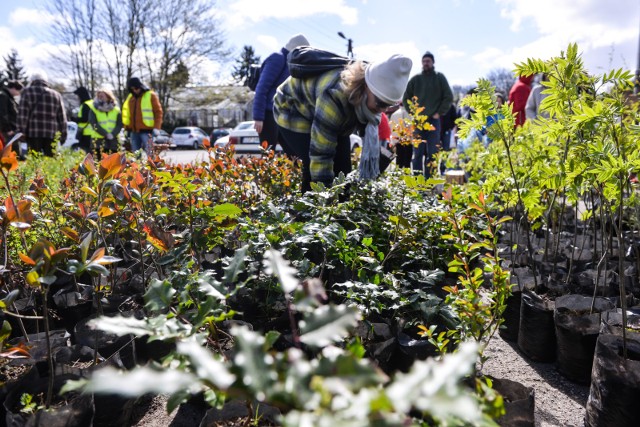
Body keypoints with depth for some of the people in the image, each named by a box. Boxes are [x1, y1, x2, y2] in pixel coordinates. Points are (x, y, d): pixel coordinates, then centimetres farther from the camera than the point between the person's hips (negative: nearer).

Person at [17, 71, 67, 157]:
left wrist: (21, 131, -2)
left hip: (33, 133, -3)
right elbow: (62, 116, 14)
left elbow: (22, 113, -2)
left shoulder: (28, 92, 6)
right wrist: (63, 133, 15)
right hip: (51, 134, 3)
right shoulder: (56, 95, 15)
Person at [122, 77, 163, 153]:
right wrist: (127, 128, 18)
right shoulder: (130, 97, 15)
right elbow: (126, 113, 24)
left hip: (146, 131, -6)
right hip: (133, 131, 6)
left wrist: (156, 128, -13)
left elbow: (158, 112, -6)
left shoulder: (151, 95, -2)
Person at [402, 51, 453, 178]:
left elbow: (449, 97, 4)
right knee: (418, 152, 3)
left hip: (434, 120, -1)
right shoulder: (415, 79, 10)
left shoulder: (440, 78, 6)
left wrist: (439, 113, -3)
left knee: (432, 152, -1)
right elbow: (406, 98, 16)